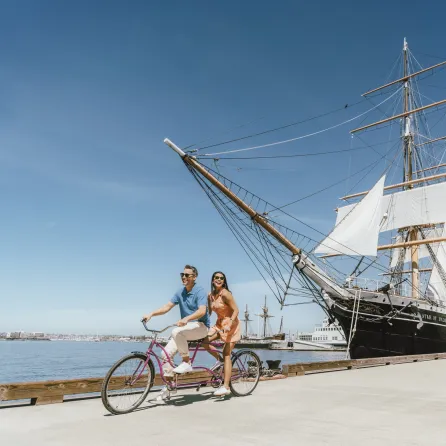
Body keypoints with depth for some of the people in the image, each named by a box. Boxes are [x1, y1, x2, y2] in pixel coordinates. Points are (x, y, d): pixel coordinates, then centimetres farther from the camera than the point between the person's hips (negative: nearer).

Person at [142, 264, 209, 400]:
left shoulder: (199, 291, -13)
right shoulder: (180, 292, 8)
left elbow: (202, 311, -27)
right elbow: (167, 307, 2)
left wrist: (186, 319, -43)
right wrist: (151, 314, -14)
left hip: (201, 326, -7)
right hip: (186, 328, 7)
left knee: (176, 332, -35)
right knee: (166, 353, -6)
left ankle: (187, 362, -17)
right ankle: (168, 387, 7)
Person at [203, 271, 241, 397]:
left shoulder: (225, 294, -19)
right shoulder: (210, 295, 2)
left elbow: (236, 310, -20)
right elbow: (209, 312, 9)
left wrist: (229, 325, -30)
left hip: (231, 324, -7)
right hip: (219, 324, 7)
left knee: (226, 354, -7)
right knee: (204, 341, -11)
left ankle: (226, 387, -4)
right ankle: (219, 359, 12)